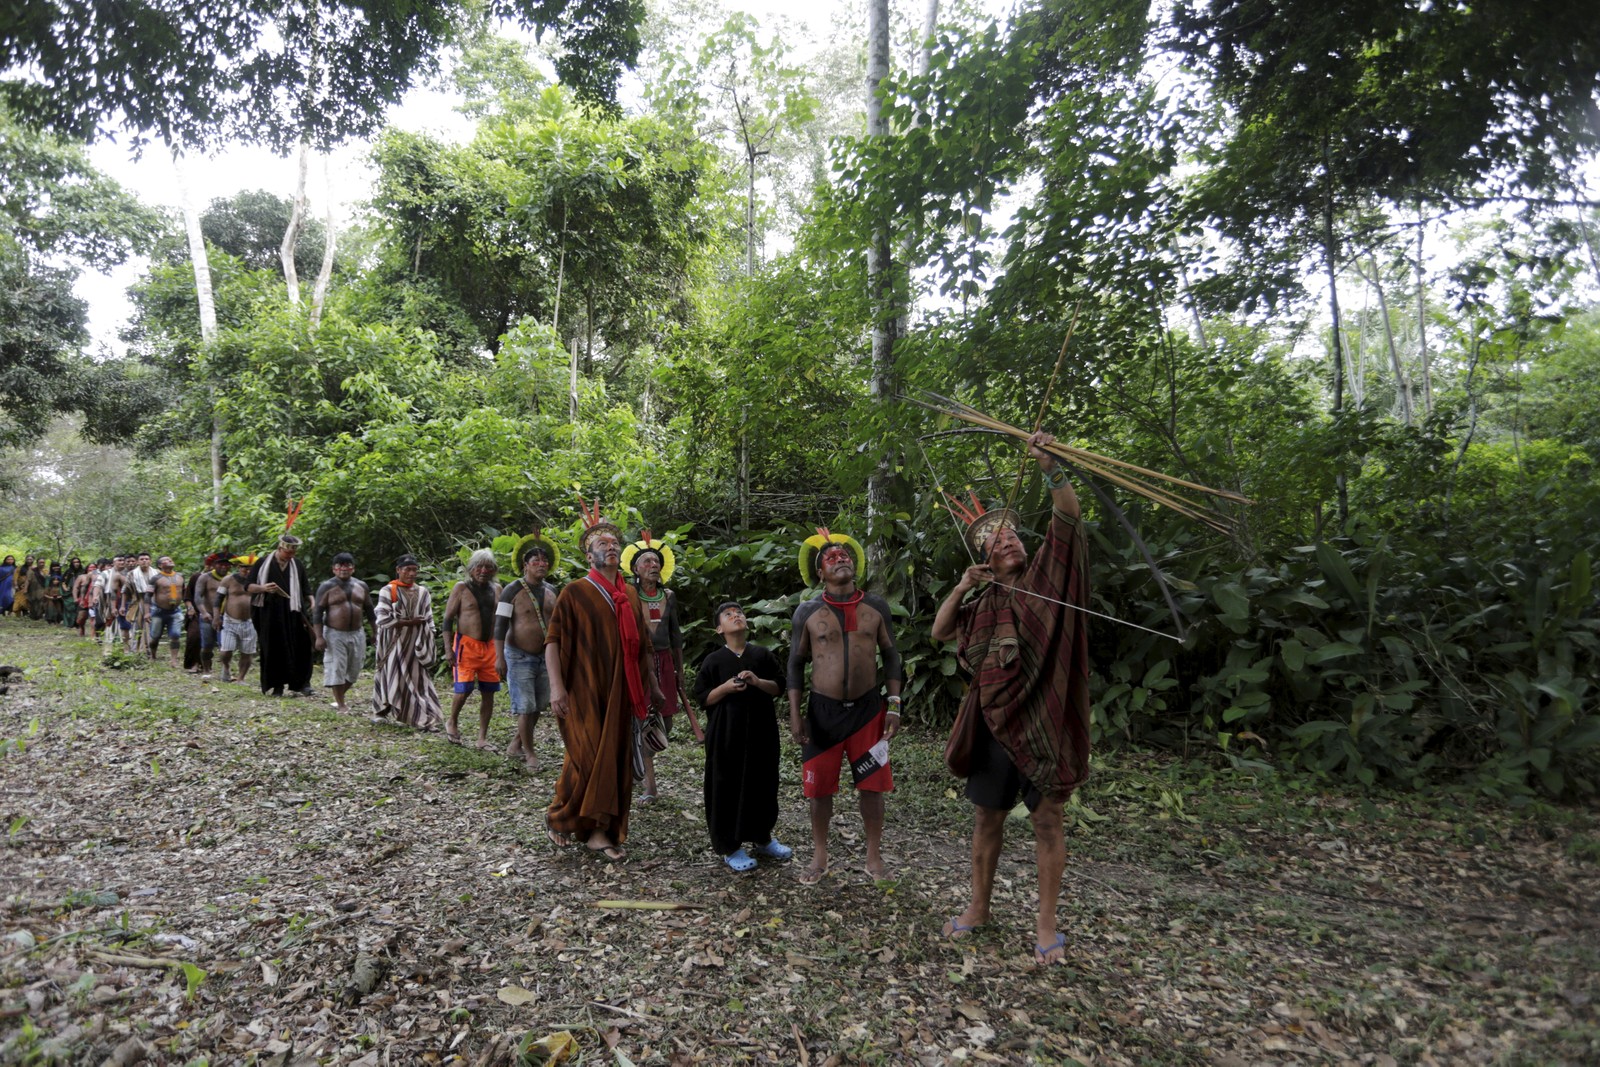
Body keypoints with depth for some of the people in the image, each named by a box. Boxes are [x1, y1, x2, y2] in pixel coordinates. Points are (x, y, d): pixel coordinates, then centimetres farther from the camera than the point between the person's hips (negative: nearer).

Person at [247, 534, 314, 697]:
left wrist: (311, 605, -2)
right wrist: (263, 588, -17)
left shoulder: (298, 566, 11)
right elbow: (248, 586, 4)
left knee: (298, 648, -5)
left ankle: (301, 684, -4)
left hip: (292, 614, 1)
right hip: (269, 614, -1)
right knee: (273, 649, 0)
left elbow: (306, 591, 13)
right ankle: (276, 685, 7)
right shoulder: (263, 563, 4)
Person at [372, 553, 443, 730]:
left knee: (418, 678, -2)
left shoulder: (423, 592, 7)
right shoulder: (388, 591, -5)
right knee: (391, 677, 6)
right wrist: (409, 622, -12)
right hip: (393, 644, -3)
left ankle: (425, 718, -5)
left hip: (415, 645, 3)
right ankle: (380, 712, 26)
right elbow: (383, 619, -14)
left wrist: (429, 646, 3)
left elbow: (429, 620, 10)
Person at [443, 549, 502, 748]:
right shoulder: (462, 588, -2)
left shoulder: (496, 589, 10)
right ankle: (452, 724, 19)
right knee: (464, 689, -9)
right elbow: (447, 619, -3)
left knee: (488, 692, 3)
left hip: (490, 646, 4)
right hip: (467, 645, -4)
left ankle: (482, 738, 12)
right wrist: (449, 648, -11)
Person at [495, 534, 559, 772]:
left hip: (544, 656, 6)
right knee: (525, 707, -5)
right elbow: (500, 624, -11)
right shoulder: (513, 590, -9)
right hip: (519, 656, -6)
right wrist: (499, 657, -16)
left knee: (538, 706, 9)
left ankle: (516, 745, 25)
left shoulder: (551, 590, 8)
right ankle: (530, 753, 8)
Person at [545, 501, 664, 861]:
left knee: (616, 759, 6)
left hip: (619, 692, 5)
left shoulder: (630, 596, 11)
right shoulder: (575, 592, -4)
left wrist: (652, 683, 17)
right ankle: (558, 817, 20)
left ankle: (600, 831, 17)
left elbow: (641, 645, 17)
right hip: (584, 692, -5)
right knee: (585, 758, -5)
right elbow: (552, 640, -8)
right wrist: (557, 686, -18)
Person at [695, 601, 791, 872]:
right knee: (728, 786, 0)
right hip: (726, 732, -3)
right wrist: (726, 688, -17)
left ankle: (762, 838, 28)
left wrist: (758, 682, -13)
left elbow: (780, 687, 5)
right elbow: (702, 697, -2)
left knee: (763, 782, 10)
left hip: (760, 728, 3)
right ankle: (729, 846, 13)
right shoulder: (713, 660, -3)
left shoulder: (762, 655, 4)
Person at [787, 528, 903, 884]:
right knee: (820, 787, 8)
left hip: (866, 708, 1)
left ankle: (874, 855, 24)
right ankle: (820, 857, 25)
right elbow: (796, 664, 1)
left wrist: (894, 705, -1)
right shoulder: (807, 612, -4)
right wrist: (795, 715, -4)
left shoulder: (875, 607, 0)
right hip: (823, 709, -1)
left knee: (872, 784, 7)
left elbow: (891, 656, 6)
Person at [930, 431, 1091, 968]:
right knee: (988, 817, 13)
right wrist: (961, 587, -2)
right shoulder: (984, 601, 9)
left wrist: (1051, 467, -29)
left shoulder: (1045, 578, -2)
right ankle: (978, 908, 29)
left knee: (1047, 817, 3)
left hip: (1041, 719, -4)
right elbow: (939, 632, 12)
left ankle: (1046, 923, 17)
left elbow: (1067, 519, -15)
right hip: (994, 719, 4)